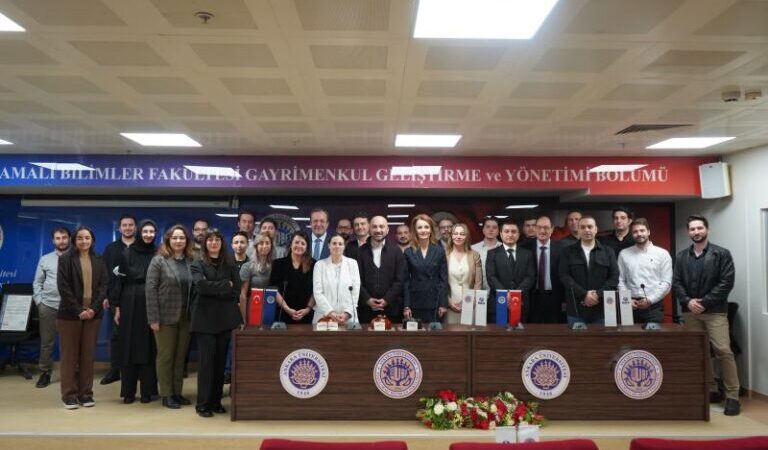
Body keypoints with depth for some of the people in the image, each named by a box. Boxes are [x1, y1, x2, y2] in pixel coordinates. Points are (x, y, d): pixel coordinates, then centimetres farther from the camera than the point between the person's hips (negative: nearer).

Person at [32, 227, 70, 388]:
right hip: (48, 306, 2)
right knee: (47, 342, 6)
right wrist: (39, 301, 1)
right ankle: (45, 373, 16)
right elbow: (37, 283, 10)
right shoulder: (45, 259, 9)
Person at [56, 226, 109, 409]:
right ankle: (69, 394, 11)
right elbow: (63, 287, -8)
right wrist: (79, 310, -14)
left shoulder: (99, 260, 9)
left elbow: (104, 285, 3)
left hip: (93, 313, 3)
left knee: (88, 354, 6)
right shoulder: (65, 258, -1)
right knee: (70, 355, 3)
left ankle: (86, 393, 14)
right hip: (70, 313, -3)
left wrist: (94, 308, -10)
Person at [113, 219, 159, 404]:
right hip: (130, 304, 0)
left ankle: (147, 390, 11)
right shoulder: (128, 254, 2)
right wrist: (117, 307, -2)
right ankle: (128, 391, 12)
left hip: (151, 304, 0)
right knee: (129, 347, 4)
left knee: (148, 347, 3)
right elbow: (120, 281, 2)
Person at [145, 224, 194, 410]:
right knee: (165, 356, 6)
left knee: (181, 356, 11)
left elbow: (195, 288, 6)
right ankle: (166, 395, 16)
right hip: (166, 316, -4)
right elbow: (150, 289, -9)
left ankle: (177, 392, 22)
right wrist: (153, 318, -13)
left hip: (186, 317, 4)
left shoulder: (191, 261, 4)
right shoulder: (159, 261, -5)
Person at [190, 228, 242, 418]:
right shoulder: (198, 264, 4)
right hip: (205, 318, -3)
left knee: (221, 360, 6)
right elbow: (201, 285, -15)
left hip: (225, 318, 3)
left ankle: (216, 401, 16)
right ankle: (203, 403, 6)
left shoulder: (230, 265, 11)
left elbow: (236, 291, 1)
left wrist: (213, 290, -8)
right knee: (207, 359, -3)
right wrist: (225, 285, -10)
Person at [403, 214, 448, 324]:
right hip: (414, 303, 0)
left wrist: (443, 304, -4)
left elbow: (444, 279, 2)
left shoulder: (439, 251, 3)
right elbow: (405, 280, 2)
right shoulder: (408, 252, 3)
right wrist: (406, 306, -3)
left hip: (434, 303, 0)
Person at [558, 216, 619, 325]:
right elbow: (564, 276, -4)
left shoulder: (608, 252, 10)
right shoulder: (568, 251, 6)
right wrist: (584, 295, -14)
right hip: (576, 309, -1)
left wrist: (598, 295, -12)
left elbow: (614, 277, 2)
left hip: (601, 309, 1)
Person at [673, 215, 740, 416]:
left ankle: (732, 396, -2)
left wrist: (705, 302, -13)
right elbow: (676, 282, 7)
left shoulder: (721, 254, -1)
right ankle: (711, 390, 20)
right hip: (690, 312, 4)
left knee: (723, 351, -12)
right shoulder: (681, 257, 11)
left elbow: (727, 282, -8)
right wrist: (688, 301, -10)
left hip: (715, 311, -4)